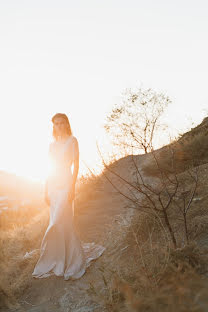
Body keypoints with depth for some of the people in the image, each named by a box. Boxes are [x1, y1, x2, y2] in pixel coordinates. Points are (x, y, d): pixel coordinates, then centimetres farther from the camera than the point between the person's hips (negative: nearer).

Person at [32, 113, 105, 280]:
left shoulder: (72, 140, -1)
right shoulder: (52, 144, 16)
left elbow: (76, 165, -7)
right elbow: (50, 169, 16)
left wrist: (72, 186, -16)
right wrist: (46, 190, 12)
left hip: (65, 184, -6)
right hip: (53, 186, 6)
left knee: (58, 222, -9)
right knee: (64, 223, 9)